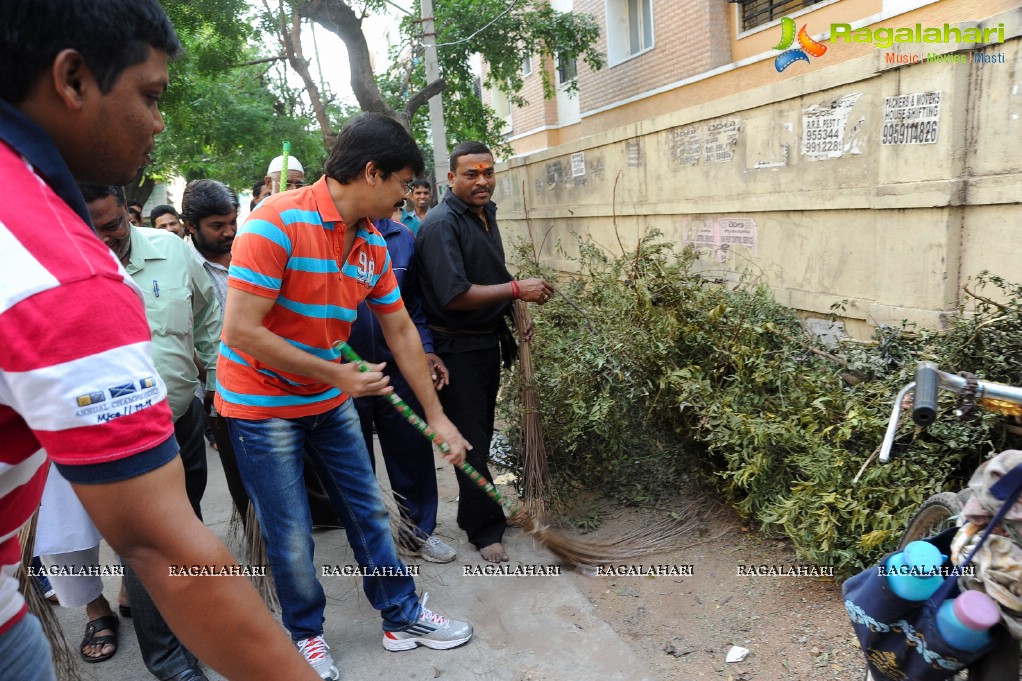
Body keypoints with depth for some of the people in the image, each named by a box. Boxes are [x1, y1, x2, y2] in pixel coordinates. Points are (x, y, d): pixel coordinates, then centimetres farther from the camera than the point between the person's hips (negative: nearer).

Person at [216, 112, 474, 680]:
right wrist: (336, 373, -19)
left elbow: (400, 331, 4)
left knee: (368, 509, 13)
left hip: (331, 400, 6)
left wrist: (436, 416, 6)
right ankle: (305, 634, 32)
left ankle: (402, 617, 31)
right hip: (263, 404, -6)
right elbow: (240, 332, -26)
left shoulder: (373, 244, -1)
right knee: (291, 535, 6)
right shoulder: (277, 222, -23)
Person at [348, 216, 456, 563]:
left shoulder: (402, 238, 1)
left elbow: (413, 303, 7)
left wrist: (426, 350, -3)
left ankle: (418, 531, 32)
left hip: (397, 369, 3)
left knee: (413, 454, 11)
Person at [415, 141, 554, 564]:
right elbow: (455, 295, -28)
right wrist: (517, 289, -22)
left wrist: (525, 292, 4)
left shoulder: (486, 214, 10)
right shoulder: (442, 224, -19)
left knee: (481, 431, 21)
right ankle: (485, 529, 18)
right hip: (457, 348, -9)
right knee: (472, 440, 2)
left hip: (488, 340, 9)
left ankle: (473, 508, 40)